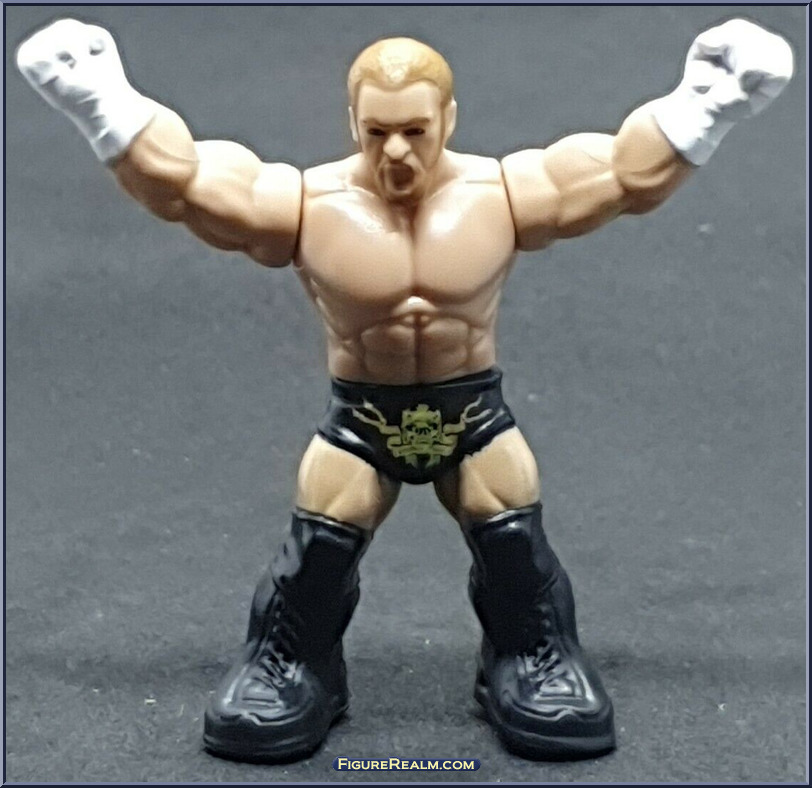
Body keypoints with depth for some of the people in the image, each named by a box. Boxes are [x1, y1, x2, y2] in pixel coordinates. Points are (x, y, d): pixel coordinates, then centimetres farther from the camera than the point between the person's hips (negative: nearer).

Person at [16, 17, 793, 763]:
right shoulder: (305, 204, -19)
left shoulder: (503, 194, -17)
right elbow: (174, 180, -19)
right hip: (360, 417, 0)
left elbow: (634, 173, -14)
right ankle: (288, 665, 25)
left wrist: (706, 105, -24)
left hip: (473, 411, 1)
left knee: (515, 543, 3)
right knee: (317, 547, 0)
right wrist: (103, 106, -28)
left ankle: (535, 658, 29)